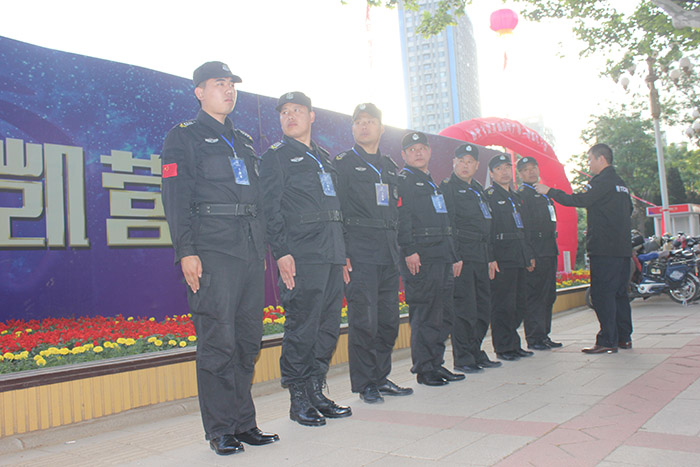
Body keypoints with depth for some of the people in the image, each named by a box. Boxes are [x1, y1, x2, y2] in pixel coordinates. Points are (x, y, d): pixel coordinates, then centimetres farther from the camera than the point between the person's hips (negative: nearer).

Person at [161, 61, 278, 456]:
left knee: (249, 339, 7)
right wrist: (186, 250, -15)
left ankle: (244, 423, 17)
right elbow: (176, 198, -4)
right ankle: (220, 430, 5)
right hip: (213, 249, -6)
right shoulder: (184, 138, 6)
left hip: (251, 251, 6)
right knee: (218, 341, -6)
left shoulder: (244, 142, 24)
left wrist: (263, 247, 16)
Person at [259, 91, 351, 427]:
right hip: (301, 255, -6)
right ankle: (298, 399, 7)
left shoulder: (323, 158, 23)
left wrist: (344, 251, 16)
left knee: (329, 326, 8)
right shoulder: (276, 155, 4)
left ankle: (316, 392, 19)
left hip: (332, 254, 7)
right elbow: (270, 208, -5)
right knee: (302, 327, -5)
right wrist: (281, 252, -15)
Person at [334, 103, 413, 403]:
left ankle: (382, 378, 20)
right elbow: (335, 211, -4)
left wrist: (400, 248, 13)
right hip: (360, 251, -6)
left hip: (389, 252, 6)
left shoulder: (390, 166, 21)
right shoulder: (343, 163, 3)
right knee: (364, 319, -6)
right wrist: (341, 254, -13)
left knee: (389, 319, 8)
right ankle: (365, 384, 6)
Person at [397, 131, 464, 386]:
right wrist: (409, 251, -22)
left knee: (443, 314, 10)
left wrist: (454, 257, 21)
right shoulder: (401, 181, 0)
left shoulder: (433, 184, 26)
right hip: (420, 257, -8)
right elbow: (401, 218, -13)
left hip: (443, 257, 8)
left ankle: (436, 363, 20)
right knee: (424, 313, -6)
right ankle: (423, 368, 2)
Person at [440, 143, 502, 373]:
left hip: (481, 257, 8)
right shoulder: (446, 188, -3)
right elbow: (448, 225, -11)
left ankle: (476, 353, 22)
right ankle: (462, 358, 3)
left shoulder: (478, 189, 21)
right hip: (462, 256, -8)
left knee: (483, 308, 11)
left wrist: (491, 258, 19)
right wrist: (454, 257, -18)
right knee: (465, 309, -6)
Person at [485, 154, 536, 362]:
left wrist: (529, 255, 20)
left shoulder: (516, 198, 22)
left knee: (519, 304, 11)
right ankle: (504, 347, 5)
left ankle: (513, 344, 22)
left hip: (518, 259, 8)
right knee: (503, 305, -5)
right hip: (502, 259, -8)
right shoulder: (488, 195, -4)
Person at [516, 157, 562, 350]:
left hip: (549, 251, 9)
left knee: (548, 294, 11)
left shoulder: (544, 193, 23)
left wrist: (553, 247, 19)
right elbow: (522, 225, -14)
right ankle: (534, 338, -1)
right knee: (535, 295, -7)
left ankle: (544, 335, 20)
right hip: (535, 252, -9)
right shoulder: (521, 194, -5)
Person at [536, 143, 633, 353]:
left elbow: (579, 200, -17)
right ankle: (624, 337, 19)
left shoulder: (602, 182, -10)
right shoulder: (621, 183, 19)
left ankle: (607, 340, -6)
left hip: (604, 249, -9)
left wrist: (549, 191, -9)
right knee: (619, 292, 13)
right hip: (622, 247, 9)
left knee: (602, 292, -7)